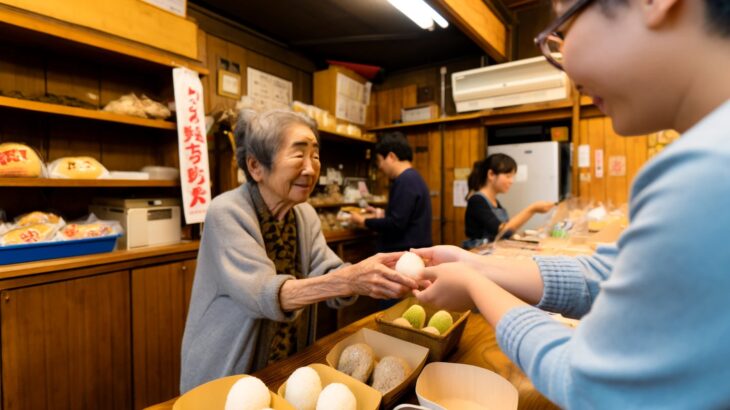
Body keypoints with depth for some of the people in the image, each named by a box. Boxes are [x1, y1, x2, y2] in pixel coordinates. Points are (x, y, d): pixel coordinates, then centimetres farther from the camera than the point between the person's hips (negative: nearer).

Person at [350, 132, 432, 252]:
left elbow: (396, 224, -23)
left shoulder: (405, 180, -19)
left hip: (406, 253, -10)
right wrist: (382, 214, 17)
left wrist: (364, 221, -10)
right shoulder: (412, 178, 13)